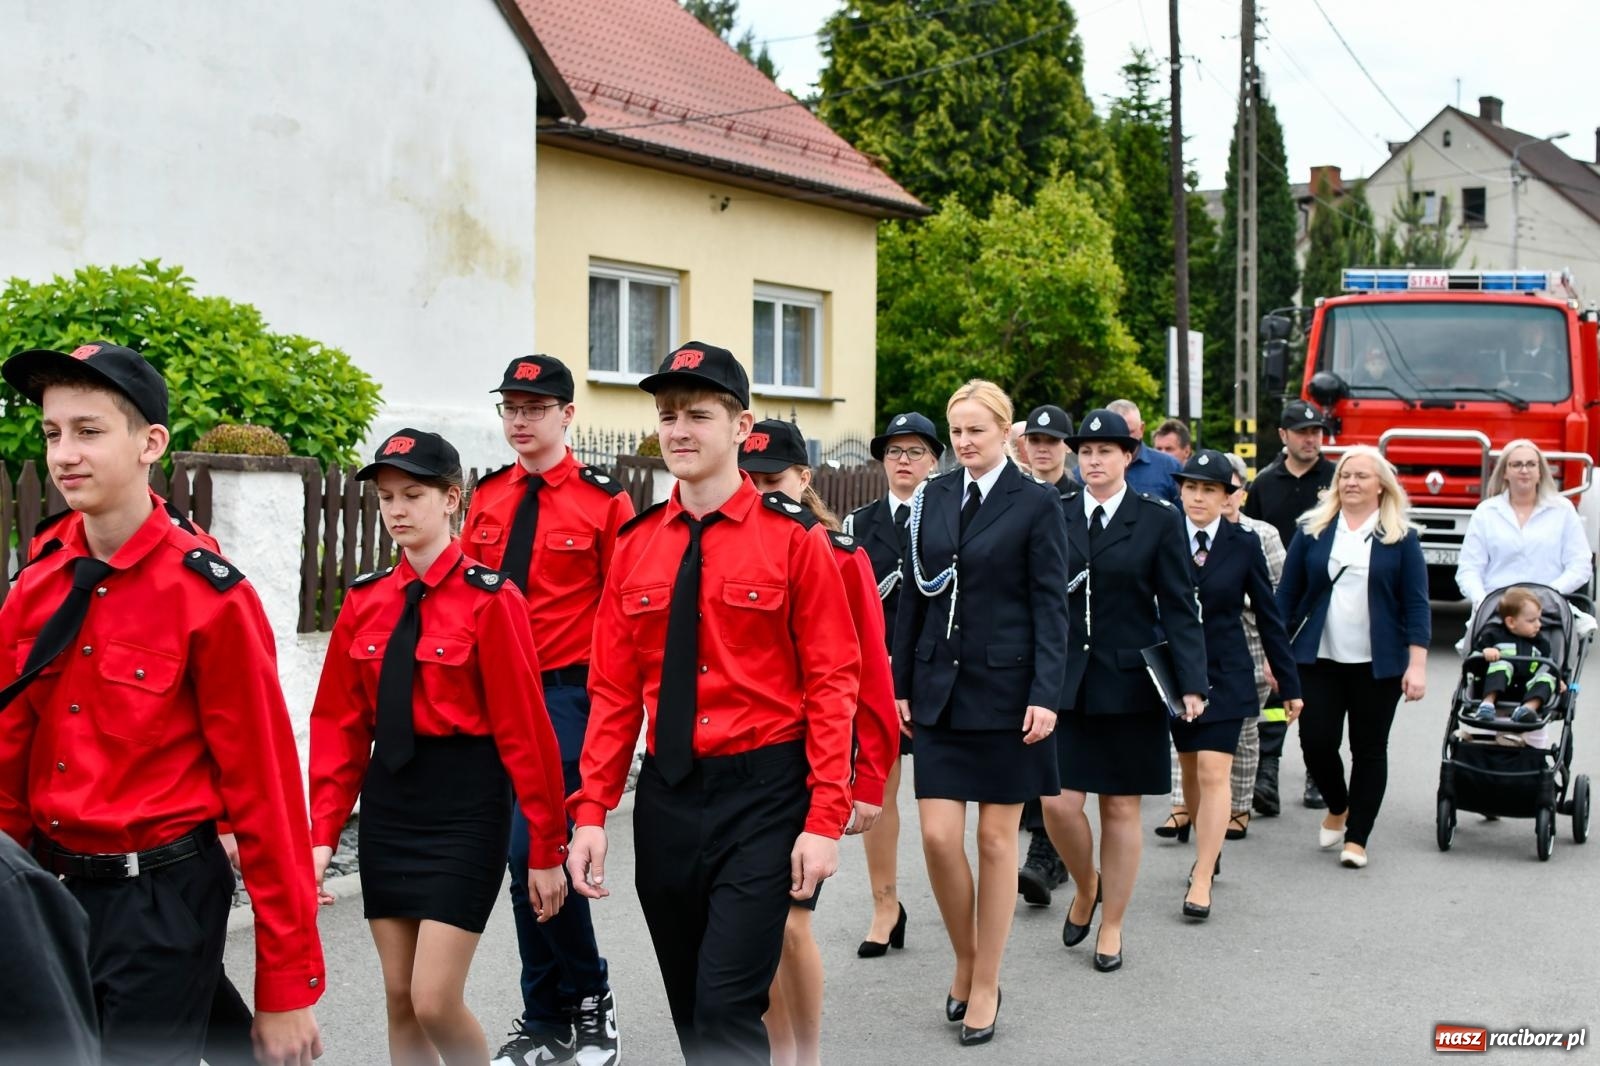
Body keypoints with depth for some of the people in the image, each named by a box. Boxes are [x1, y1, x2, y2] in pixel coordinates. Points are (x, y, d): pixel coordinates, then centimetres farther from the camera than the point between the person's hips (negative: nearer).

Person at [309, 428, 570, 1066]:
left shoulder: (490, 600, -12)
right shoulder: (364, 600, 5)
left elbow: (524, 729, -12)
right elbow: (340, 725, 7)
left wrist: (546, 850, -11)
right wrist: (323, 835, 1)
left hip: (465, 806, -6)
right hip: (387, 802, 6)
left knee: (435, 1001, -8)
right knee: (399, 999, 11)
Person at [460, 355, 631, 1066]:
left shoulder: (603, 499, -6)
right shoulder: (486, 499, 9)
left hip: (566, 695, -5)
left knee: (533, 852, -13)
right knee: (526, 857, 11)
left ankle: (588, 994, 9)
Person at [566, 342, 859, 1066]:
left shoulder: (793, 538, -6)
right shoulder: (635, 545, 6)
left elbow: (832, 683, -8)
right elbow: (613, 690, 6)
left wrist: (825, 820, -13)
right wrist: (592, 813, 0)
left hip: (762, 795, -4)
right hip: (665, 796, 5)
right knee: (689, 1007, 14)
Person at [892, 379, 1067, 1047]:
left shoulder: (1036, 503, -4)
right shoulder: (933, 498, 7)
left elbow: (1050, 605, -7)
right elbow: (913, 596, 10)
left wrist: (1044, 694, -14)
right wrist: (901, 683, 7)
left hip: (1005, 690, -3)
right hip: (940, 689, 3)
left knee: (996, 840, 5)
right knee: (939, 836, -1)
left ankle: (985, 987, 18)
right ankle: (964, 958, 23)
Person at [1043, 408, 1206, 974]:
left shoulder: (1159, 518, -1)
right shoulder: (1056, 515, 5)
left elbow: (1179, 605, -3)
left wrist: (1192, 681, -11)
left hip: (1129, 683, -1)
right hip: (1066, 680, 2)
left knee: (1121, 807, 6)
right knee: (1058, 803, -5)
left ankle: (1111, 925, 22)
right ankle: (1086, 885, 26)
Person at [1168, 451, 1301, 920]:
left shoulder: (1243, 543, -4)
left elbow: (1267, 615, 2)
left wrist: (1289, 683, 4)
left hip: (1225, 673, -2)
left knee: (1214, 772, -8)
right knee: (1191, 769, 14)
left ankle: (1201, 881, -5)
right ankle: (1208, 850, 35)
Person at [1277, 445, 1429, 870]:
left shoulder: (1400, 538, 1)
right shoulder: (1312, 530, 4)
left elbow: (1415, 604, -1)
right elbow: (1287, 595, 7)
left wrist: (1417, 663, -9)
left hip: (1378, 664, -1)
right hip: (1319, 659, 1)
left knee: (1370, 749, 4)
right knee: (1316, 742, -3)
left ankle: (1357, 839, 15)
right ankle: (1338, 807, 26)